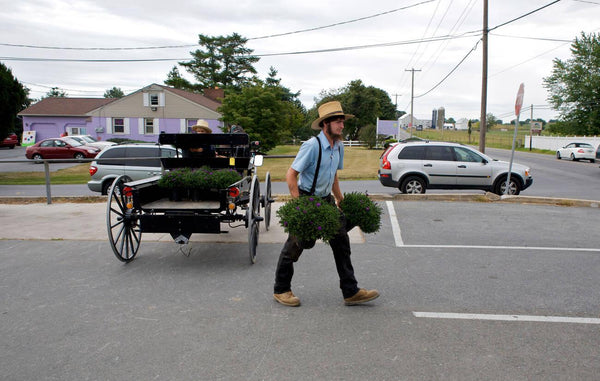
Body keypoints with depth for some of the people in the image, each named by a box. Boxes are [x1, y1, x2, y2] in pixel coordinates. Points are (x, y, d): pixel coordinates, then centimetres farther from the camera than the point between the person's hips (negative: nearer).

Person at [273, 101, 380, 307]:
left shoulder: (339, 146, 7)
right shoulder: (312, 145, -19)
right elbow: (290, 175, -19)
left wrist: (340, 200, 20)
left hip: (326, 200, 8)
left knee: (341, 242, 5)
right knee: (295, 245, 3)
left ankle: (351, 292, 13)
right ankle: (281, 290, 21)